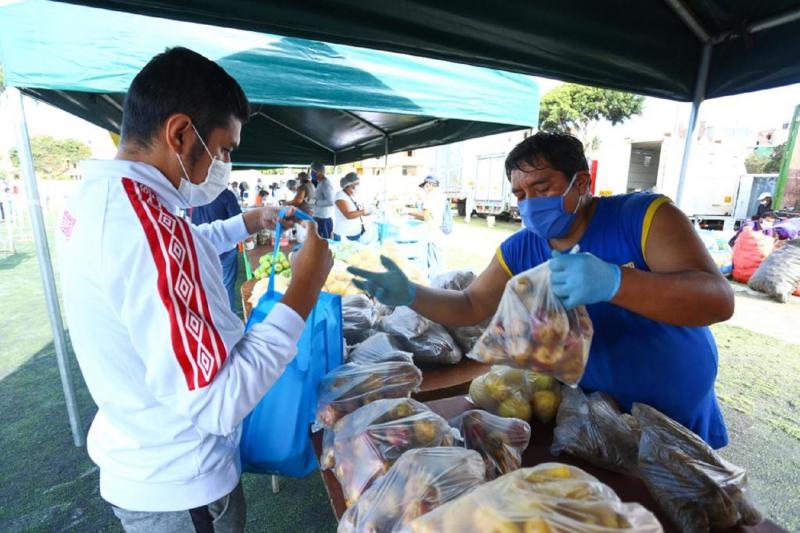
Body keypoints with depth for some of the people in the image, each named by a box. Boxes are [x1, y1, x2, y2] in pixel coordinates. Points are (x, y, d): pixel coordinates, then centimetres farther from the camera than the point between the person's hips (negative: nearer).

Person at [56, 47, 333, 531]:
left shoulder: (97, 195, -2)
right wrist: (304, 290, -28)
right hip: (178, 489, -8)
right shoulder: (143, 222, -35)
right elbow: (219, 404, -34)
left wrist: (251, 222, 16)